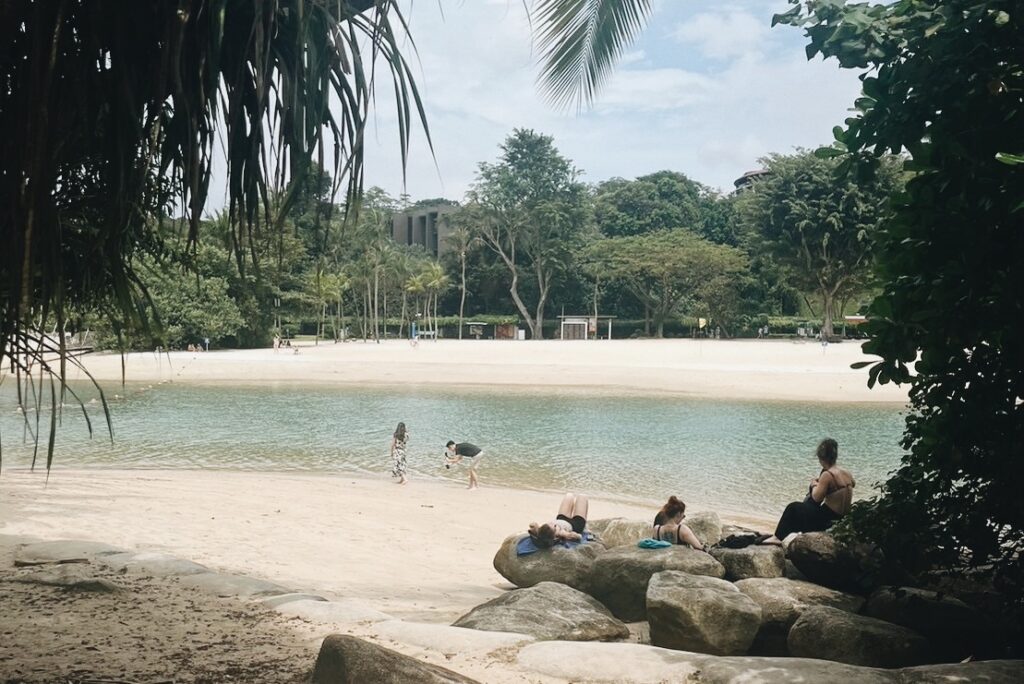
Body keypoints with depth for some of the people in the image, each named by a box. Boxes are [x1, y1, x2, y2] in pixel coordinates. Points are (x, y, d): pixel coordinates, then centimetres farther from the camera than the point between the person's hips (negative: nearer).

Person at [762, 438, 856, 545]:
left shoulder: (827, 475, -22)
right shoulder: (847, 474, 2)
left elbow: (817, 498, -20)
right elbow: (853, 484, 26)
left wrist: (814, 485, 0)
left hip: (828, 521, -8)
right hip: (843, 519, 8)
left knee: (792, 508, 11)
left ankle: (778, 537, 20)